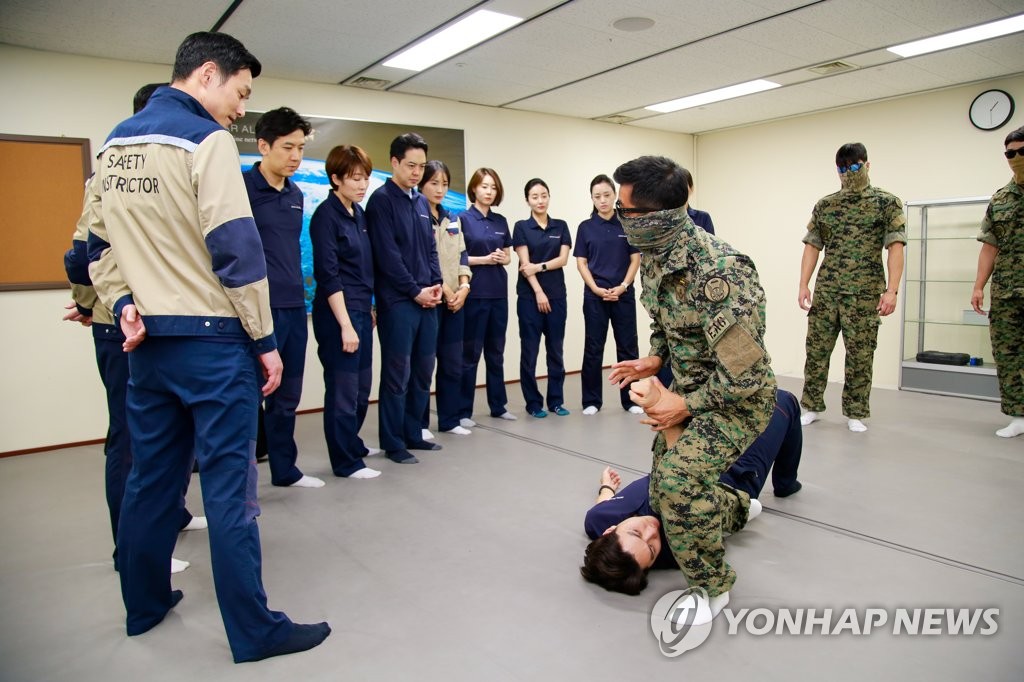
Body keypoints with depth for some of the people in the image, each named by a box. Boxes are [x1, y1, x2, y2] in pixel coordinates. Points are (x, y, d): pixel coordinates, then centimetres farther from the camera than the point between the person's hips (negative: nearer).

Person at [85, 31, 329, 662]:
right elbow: (236, 248, -16)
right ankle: (255, 632, 9)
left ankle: (145, 604, 33)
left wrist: (123, 303, 7)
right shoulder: (206, 139, -11)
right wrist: (266, 339, -11)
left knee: (152, 476, 17)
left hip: (147, 341, 8)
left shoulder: (115, 144, 14)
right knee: (229, 487, -2)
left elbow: (99, 242, 15)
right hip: (211, 340, -8)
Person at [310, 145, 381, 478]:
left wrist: (368, 309, 16)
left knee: (362, 388, 16)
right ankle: (345, 462, 14)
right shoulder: (326, 215, -11)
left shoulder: (359, 213, 12)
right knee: (343, 390, 1)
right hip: (337, 313, -8)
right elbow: (328, 275, -16)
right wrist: (345, 324, -19)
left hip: (361, 310, 8)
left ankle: (352, 444, 35)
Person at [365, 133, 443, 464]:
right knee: (397, 374, -1)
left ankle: (413, 434, 23)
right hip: (398, 301, -7)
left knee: (422, 372, 11)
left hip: (426, 299, 7)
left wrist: (435, 284, 2)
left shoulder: (421, 202, 16)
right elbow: (387, 254, -13)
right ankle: (393, 443, 9)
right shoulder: (381, 200, -6)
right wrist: (415, 291, -12)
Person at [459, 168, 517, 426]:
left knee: (496, 351, 12)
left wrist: (503, 258, -7)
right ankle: (463, 411, 7)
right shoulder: (463, 219, -4)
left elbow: (508, 256, 15)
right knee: (470, 352, -1)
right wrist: (485, 259, -16)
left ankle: (498, 405, 22)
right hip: (474, 293, -5)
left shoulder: (501, 221, 12)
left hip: (498, 292, 5)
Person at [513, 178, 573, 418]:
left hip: (557, 294, 3)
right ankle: (533, 403, 9)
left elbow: (563, 259, -1)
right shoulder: (521, 227, 0)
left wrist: (539, 266, -15)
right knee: (530, 350, 0)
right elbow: (525, 263, -8)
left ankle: (556, 400, 16)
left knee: (556, 349, 6)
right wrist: (538, 292, -14)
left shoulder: (561, 226, 9)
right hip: (529, 295, -3)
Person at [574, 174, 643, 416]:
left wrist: (623, 286, -12)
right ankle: (591, 400, 14)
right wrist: (596, 289, -12)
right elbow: (581, 263, 1)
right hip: (594, 296, 0)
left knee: (628, 346, 5)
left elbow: (635, 260, 1)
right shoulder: (585, 227, 2)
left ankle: (631, 399, 16)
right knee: (593, 348, 4)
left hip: (623, 294, 0)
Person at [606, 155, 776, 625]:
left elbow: (744, 373, -30)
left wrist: (686, 405, -20)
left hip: (739, 397, -8)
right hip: (692, 389, 9)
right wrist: (654, 360, -2)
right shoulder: (653, 256, -5)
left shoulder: (717, 271, -33)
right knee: (666, 482, 16)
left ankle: (712, 587, -1)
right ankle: (732, 502, 50)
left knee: (681, 477, -27)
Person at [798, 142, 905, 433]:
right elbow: (812, 246, 10)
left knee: (860, 355, 3)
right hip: (825, 291, 3)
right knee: (816, 350, 4)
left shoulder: (887, 203, 2)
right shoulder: (824, 205, 11)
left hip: (865, 293, -3)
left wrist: (891, 289, -15)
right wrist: (804, 285, 0)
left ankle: (855, 414, 14)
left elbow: (895, 247, -5)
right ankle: (812, 407, 16)